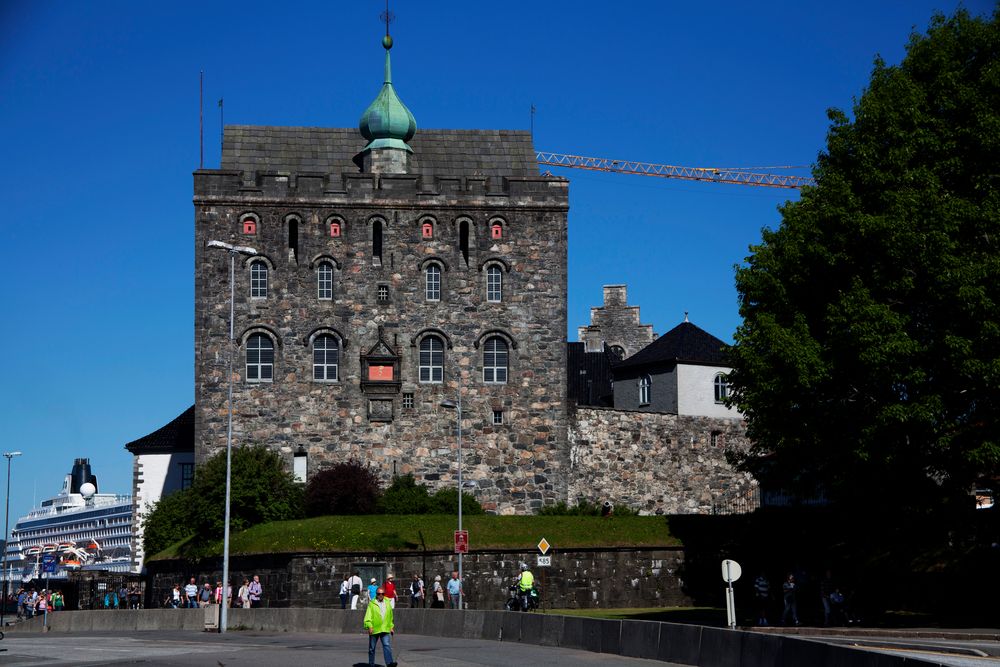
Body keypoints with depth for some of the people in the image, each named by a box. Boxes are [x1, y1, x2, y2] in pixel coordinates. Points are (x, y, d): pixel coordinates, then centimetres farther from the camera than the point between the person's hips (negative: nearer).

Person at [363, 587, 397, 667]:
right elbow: (368, 616, -11)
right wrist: (369, 626, -23)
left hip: (385, 630, 2)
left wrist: (391, 627, 21)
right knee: (372, 648, 8)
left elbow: (390, 617, 22)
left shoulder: (387, 604, 12)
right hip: (374, 630, -2)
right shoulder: (372, 604, -3)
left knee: (387, 645, -14)